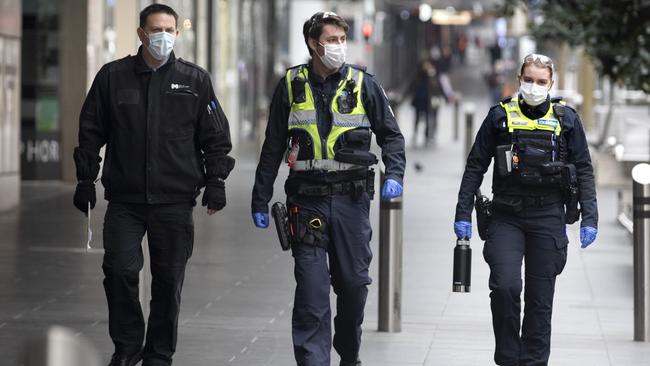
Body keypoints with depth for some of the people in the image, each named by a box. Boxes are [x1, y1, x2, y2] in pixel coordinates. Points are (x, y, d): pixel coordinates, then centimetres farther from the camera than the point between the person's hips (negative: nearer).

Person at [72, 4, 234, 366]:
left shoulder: (195, 79, 5)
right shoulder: (113, 76, 5)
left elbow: (215, 137, 8)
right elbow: (91, 132, 9)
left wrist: (216, 181, 0)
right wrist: (86, 180, 5)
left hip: (175, 200, 0)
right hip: (124, 199, 0)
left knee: (169, 279, 5)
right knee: (120, 270, -9)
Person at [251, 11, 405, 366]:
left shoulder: (363, 83, 3)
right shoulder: (290, 85, 5)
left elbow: (391, 134, 9)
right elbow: (273, 147, 11)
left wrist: (394, 174, -10)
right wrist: (260, 200, 10)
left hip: (351, 199, 1)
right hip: (307, 200, -1)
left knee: (353, 283, 9)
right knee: (311, 286, -8)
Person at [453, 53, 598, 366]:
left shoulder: (566, 119, 5)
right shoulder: (501, 116, 3)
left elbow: (584, 171, 9)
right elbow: (475, 167, 7)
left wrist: (589, 219, 1)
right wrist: (463, 214, 2)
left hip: (548, 219, 1)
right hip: (507, 217, -1)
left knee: (540, 299, 4)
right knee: (504, 286, -15)